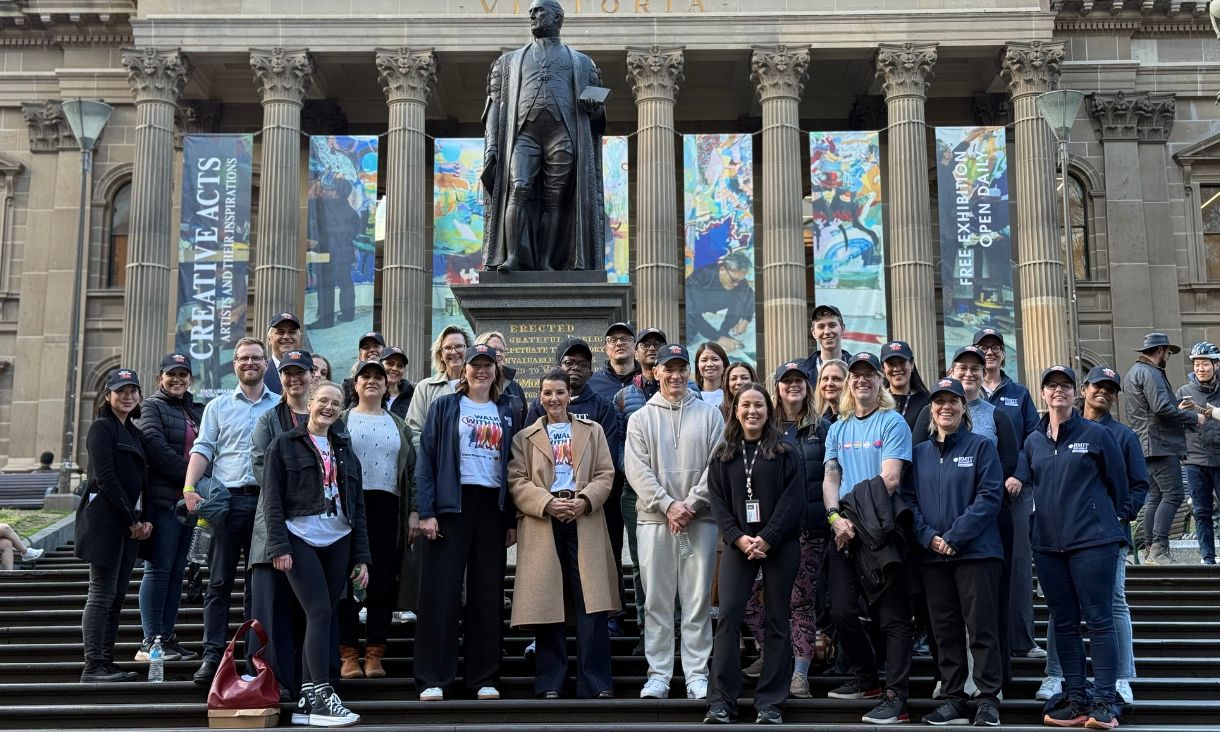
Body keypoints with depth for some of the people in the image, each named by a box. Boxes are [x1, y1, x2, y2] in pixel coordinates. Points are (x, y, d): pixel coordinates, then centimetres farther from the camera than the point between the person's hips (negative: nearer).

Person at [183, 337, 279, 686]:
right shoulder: (218, 407, 11)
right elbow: (202, 450, 3)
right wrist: (189, 489, -11)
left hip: (268, 501, 0)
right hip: (228, 500, 0)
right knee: (219, 581, -1)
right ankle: (213, 655, 2)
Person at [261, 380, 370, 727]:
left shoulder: (344, 449, 16)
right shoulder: (285, 444, 3)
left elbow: (357, 506, 15)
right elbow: (272, 499, -3)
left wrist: (361, 557, 9)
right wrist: (279, 546, -13)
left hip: (338, 542, 5)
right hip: (300, 539, -5)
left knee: (321, 617, 4)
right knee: (320, 613, -14)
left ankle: (306, 701, 8)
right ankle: (322, 698, -12)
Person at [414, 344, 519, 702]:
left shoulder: (506, 413, 14)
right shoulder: (444, 407, 4)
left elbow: (512, 467, 13)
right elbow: (425, 459, -1)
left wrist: (512, 520, 7)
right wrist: (426, 511, -10)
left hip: (493, 507, 3)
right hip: (452, 504, -3)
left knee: (488, 593, 5)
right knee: (441, 591, -4)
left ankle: (484, 678, 13)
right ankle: (433, 679, 1)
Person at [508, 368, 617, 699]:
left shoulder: (592, 431, 17)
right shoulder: (525, 437, 14)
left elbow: (605, 475, 9)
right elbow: (517, 482, 3)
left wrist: (584, 501, -10)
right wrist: (548, 503, -13)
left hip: (584, 520, 0)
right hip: (542, 524, 0)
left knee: (591, 603, -7)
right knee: (546, 604, -1)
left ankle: (596, 683, -2)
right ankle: (550, 683, 7)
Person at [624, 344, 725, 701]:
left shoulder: (709, 414, 8)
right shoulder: (640, 418, 8)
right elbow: (637, 469, -1)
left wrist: (691, 504, -10)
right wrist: (668, 505, -12)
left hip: (700, 519, 0)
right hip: (654, 519, 0)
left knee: (698, 600, 1)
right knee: (656, 600, 3)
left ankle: (697, 675, 7)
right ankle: (658, 674, 10)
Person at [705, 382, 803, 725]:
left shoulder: (785, 452, 3)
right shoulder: (723, 455, 11)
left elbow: (794, 498, -5)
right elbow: (717, 500, 4)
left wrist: (766, 538, -14)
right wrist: (739, 538, -11)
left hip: (779, 544, -1)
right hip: (739, 544, 2)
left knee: (776, 619, 2)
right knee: (728, 614, -8)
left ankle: (770, 703, 7)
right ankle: (722, 702, -5)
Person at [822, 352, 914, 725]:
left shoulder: (893, 423, -2)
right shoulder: (838, 429, 16)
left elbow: (889, 478, -12)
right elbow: (830, 477, 8)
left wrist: (860, 517, -17)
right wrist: (836, 516, -10)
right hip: (844, 532, 6)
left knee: (893, 615, -4)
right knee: (842, 611, 7)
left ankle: (895, 697, -2)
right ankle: (865, 679, 26)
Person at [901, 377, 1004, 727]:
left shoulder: (981, 446, 1)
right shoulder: (919, 452, 13)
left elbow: (990, 496, -8)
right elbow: (908, 499, 7)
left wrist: (955, 536, -15)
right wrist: (928, 537, -10)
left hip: (975, 551, -4)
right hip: (932, 554, 4)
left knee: (981, 628, -3)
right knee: (945, 630, 7)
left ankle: (989, 701, 3)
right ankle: (954, 699, 14)